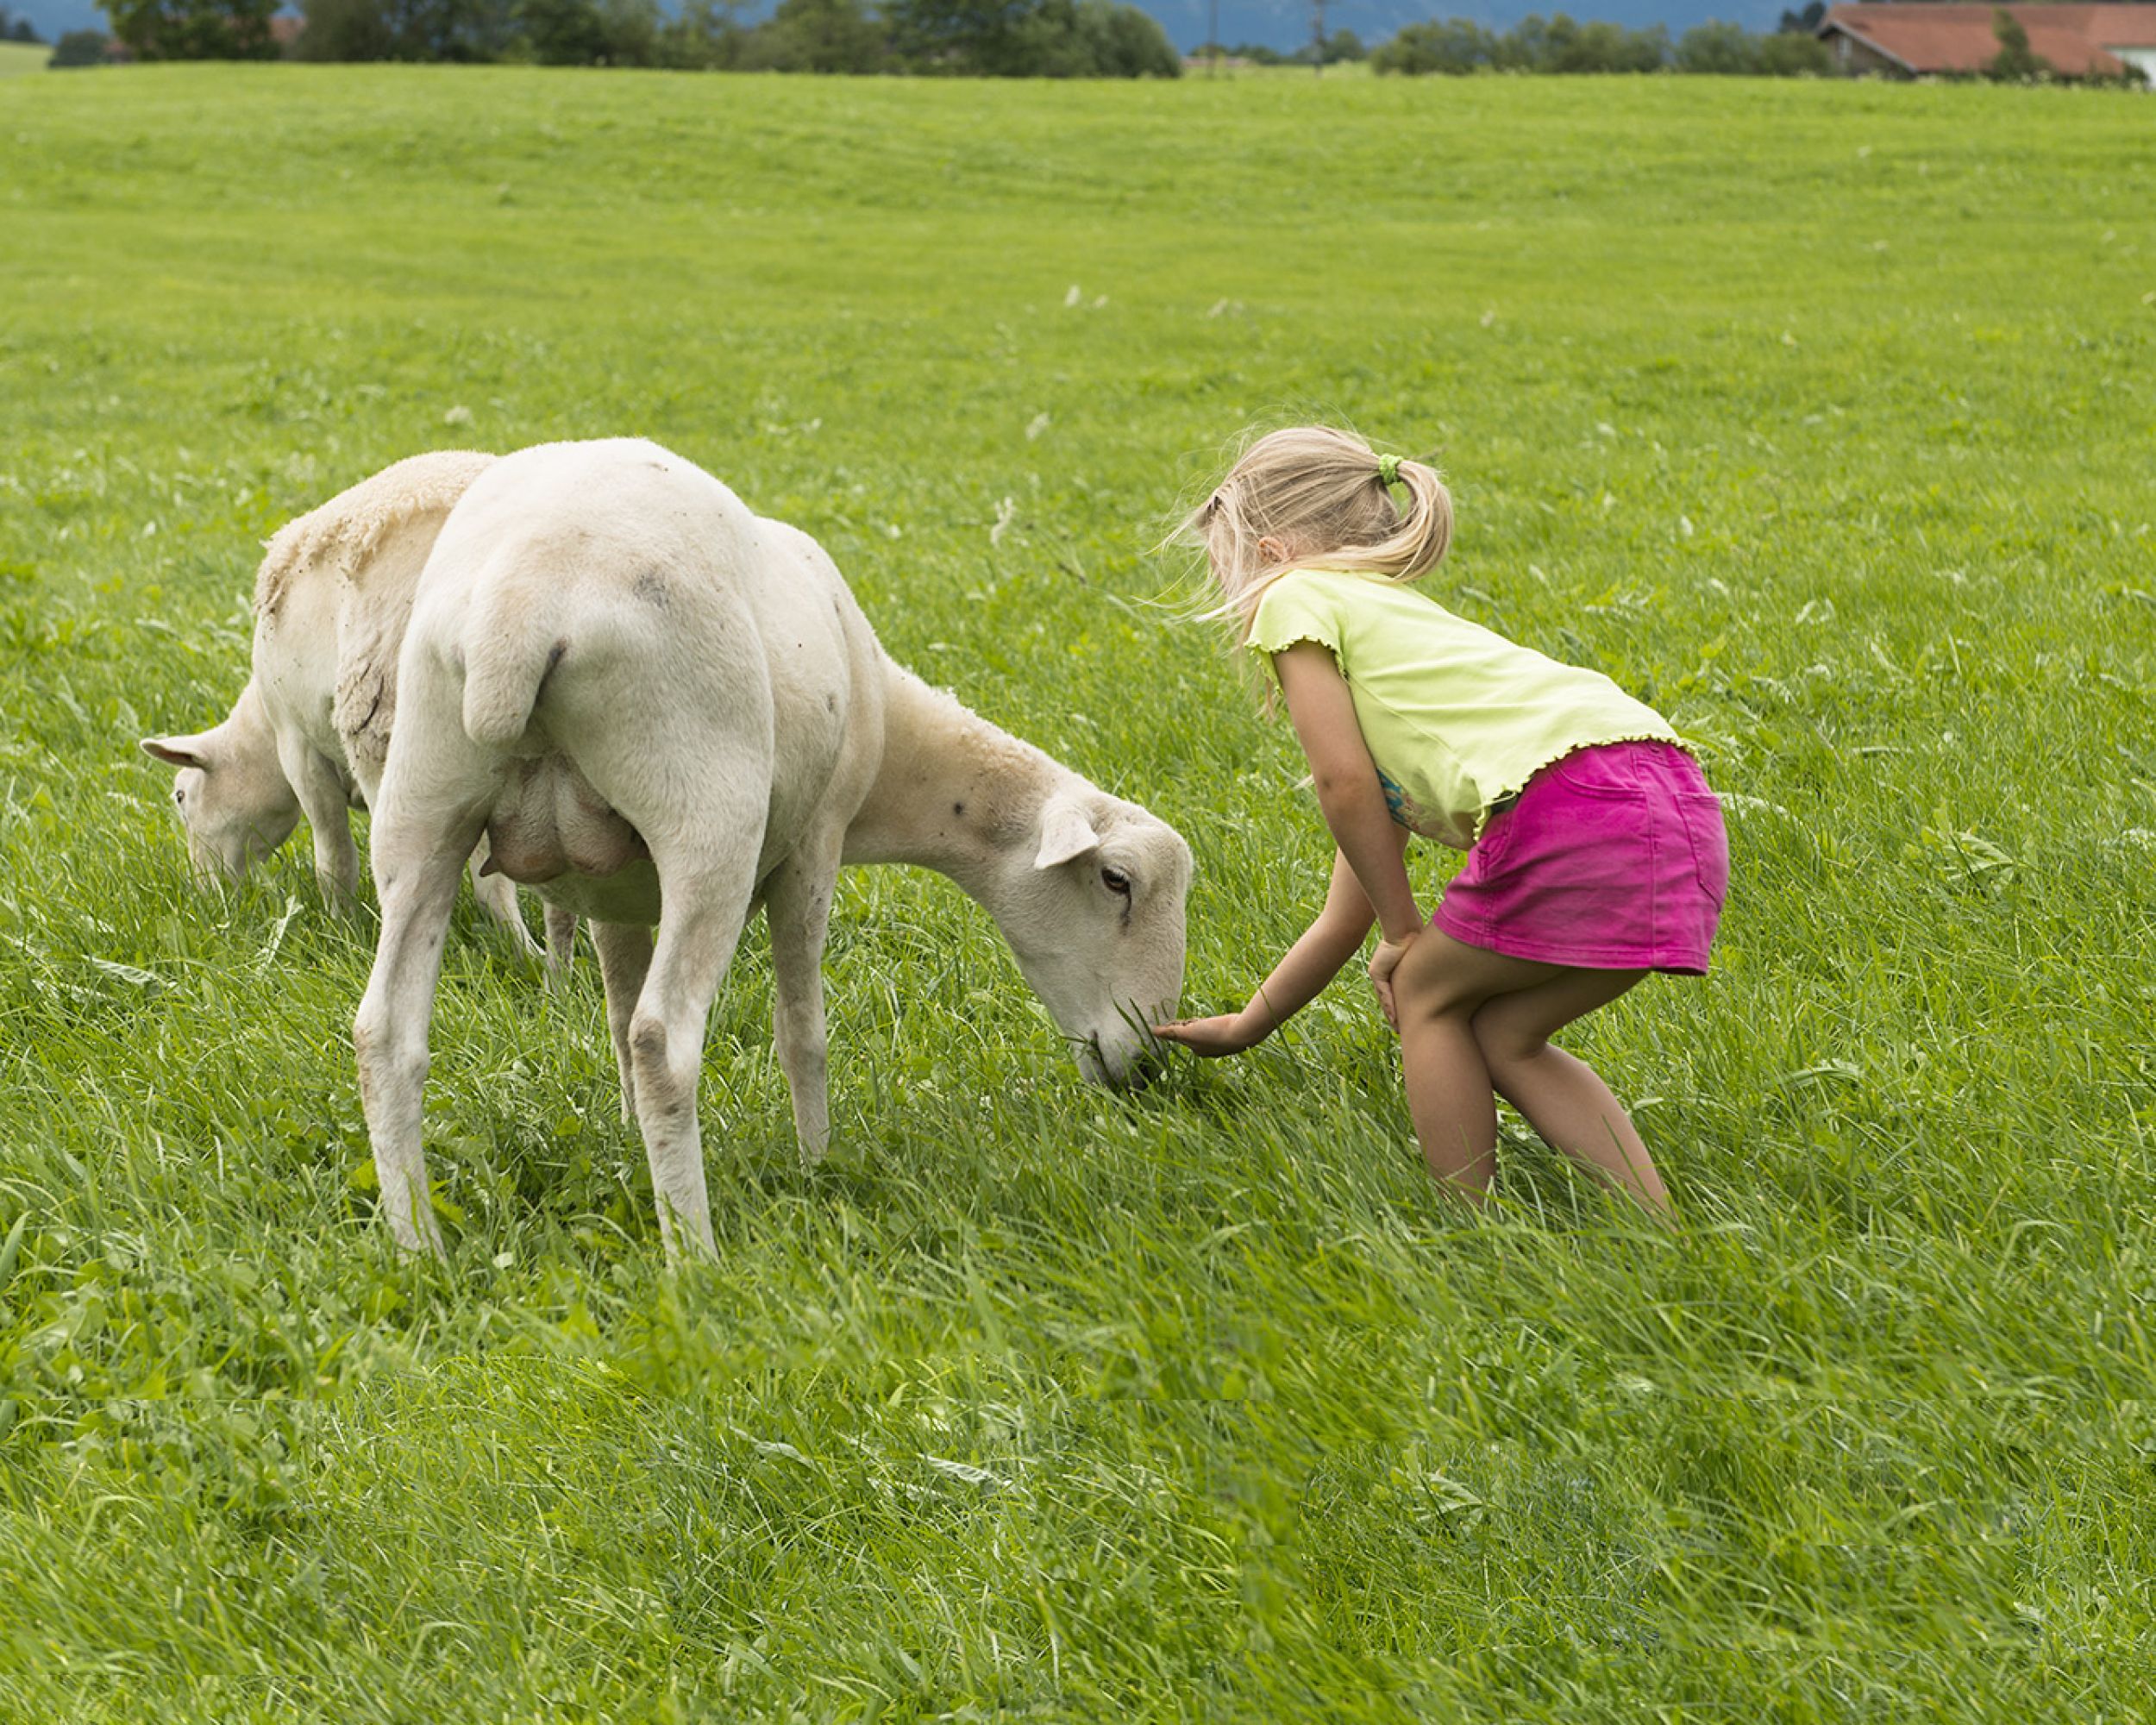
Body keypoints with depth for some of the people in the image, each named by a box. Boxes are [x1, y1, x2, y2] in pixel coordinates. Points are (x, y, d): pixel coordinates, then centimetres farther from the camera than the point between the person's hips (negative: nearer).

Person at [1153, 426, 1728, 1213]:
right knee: (1500, 1039, 20)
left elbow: (1344, 780, -1)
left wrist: (1404, 932, 10)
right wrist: (1244, 1027, 46)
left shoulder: (1295, 598, 13)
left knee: (1426, 994, 15)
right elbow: (1345, 918, 39)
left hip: (1573, 805, -8)